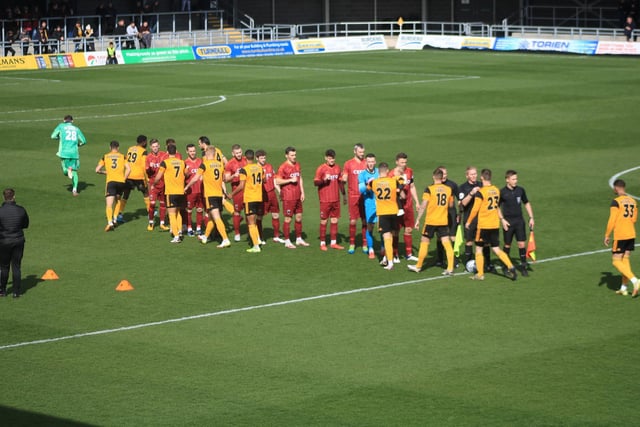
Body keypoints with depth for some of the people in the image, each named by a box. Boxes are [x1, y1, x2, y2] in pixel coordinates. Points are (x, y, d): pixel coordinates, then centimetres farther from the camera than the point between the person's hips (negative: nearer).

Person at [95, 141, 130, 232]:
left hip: (110, 181, -1)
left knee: (109, 204, -6)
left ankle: (110, 223, -25)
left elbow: (97, 170, 7)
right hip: (121, 181, 1)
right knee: (117, 201, 25)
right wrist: (124, 179, 7)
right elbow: (128, 169, -3)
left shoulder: (105, 157, 10)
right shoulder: (122, 156, 10)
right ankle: (114, 219, 19)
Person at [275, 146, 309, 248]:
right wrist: (290, 180, -19)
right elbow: (278, 181, -14)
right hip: (288, 197, -7)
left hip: (297, 196, 7)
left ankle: (299, 239, 23)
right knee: (288, 219, -3)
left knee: (299, 217, 12)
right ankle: (287, 241, 4)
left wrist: (302, 192, 13)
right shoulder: (283, 167, -11)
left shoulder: (297, 165, 11)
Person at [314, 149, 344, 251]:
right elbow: (315, 182, -8)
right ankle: (322, 243, 8)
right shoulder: (321, 168, -7)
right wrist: (324, 180, -25)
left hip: (336, 199, 5)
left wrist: (343, 194, 19)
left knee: (334, 220, 8)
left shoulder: (337, 168, 9)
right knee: (324, 221, 1)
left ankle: (333, 242, 15)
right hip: (325, 200, -5)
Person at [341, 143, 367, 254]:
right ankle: (352, 244, 9)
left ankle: (365, 245, 10)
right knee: (353, 221, 0)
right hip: (353, 196, -1)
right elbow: (343, 180, 5)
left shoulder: (366, 164, 6)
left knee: (365, 221, 3)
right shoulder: (348, 164, 2)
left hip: (365, 196, 1)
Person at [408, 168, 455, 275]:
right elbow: (451, 205, 14)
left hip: (431, 221, -3)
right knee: (447, 243, 2)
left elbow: (423, 206, -12)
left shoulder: (429, 189, -10)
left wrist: (418, 219, -6)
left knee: (424, 242, 10)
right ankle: (450, 269, -4)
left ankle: (418, 266, 19)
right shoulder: (449, 189, 2)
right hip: (444, 222, 3)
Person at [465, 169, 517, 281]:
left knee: (478, 248, 7)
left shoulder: (480, 192, -15)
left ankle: (480, 274, 9)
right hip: (495, 225, 6)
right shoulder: (496, 190, 5)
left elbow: (475, 210, -11)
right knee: (496, 249, 12)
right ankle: (510, 267, -4)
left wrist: (468, 222, 0)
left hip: (483, 225, -6)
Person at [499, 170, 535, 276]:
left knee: (522, 244, -4)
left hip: (519, 221, 2)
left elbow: (526, 203, 15)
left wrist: (531, 218, 9)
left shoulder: (520, 190, 3)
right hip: (508, 222, -2)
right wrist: (502, 220, -8)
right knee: (507, 244, 7)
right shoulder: (502, 192, -6)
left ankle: (523, 266, 4)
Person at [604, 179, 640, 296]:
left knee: (616, 262, -1)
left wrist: (607, 236, -8)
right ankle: (624, 288, 15)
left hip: (620, 236, -7)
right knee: (625, 260, 14)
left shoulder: (616, 202, -13)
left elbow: (612, 221, -16)